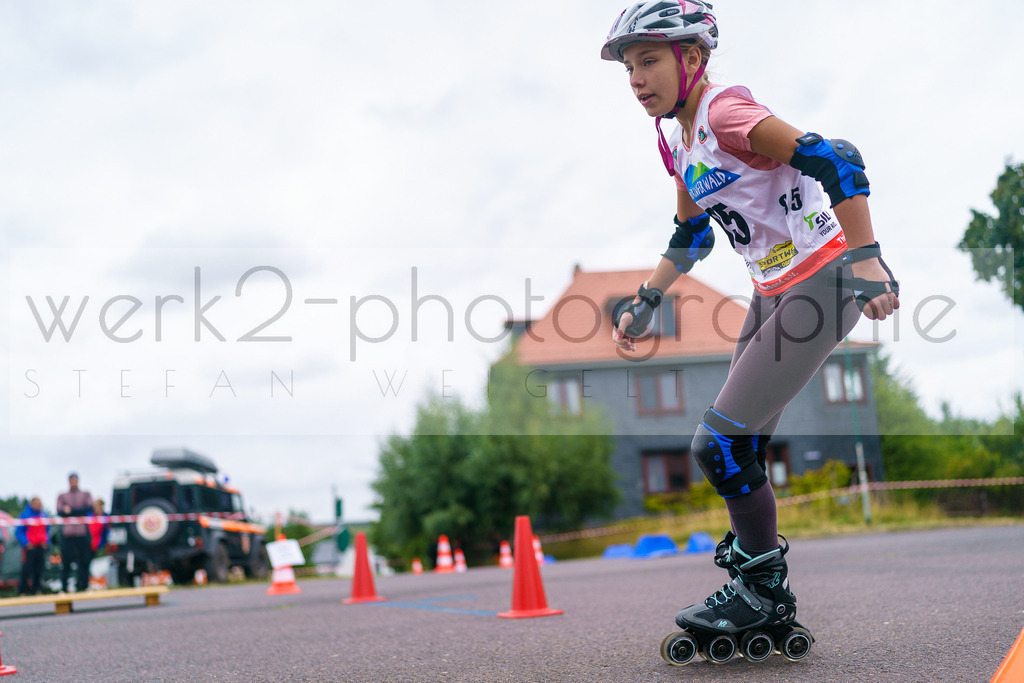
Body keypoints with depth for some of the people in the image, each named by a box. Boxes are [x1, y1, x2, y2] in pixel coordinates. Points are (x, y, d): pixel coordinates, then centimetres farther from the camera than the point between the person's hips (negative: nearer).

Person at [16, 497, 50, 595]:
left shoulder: (44, 515, 12)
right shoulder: (25, 515, -5)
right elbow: (19, 532, -5)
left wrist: (46, 542, 6)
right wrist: (26, 542, -15)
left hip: (41, 547, 5)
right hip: (29, 547, -5)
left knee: (39, 569, 5)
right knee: (27, 569, -7)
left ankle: (36, 589, 14)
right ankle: (23, 591, 1)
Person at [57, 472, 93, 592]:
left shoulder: (85, 495, 14)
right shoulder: (62, 496, 13)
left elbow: (89, 508, -2)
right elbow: (60, 511, -1)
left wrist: (70, 510, -8)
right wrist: (79, 512, -12)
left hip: (83, 533, 0)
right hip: (67, 534, 0)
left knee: (84, 561, -1)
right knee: (65, 562, -3)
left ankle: (83, 586, 5)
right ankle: (64, 589, 2)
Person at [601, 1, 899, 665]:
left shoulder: (726, 112, -17)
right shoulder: (678, 140, 11)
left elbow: (836, 161, -25)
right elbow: (691, 238, 22)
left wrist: (865, 258, -30)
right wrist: (644, 301, 16)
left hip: (824, 282, -9)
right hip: (774, 289, 9)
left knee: (720, 444, -12)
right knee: (739, 450, 8)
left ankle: (766, 592, 7)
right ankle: (762, 600, 21)